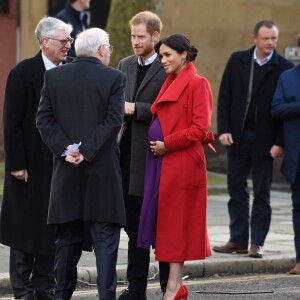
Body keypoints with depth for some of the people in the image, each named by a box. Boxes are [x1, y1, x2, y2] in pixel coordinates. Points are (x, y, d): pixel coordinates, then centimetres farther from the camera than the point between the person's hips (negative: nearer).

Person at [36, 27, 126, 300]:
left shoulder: (53, 76, 5)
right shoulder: (114, 78, -5)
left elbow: (44, 119, 0)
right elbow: (113, 121, -12)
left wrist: (65, 149, -5)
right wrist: (87, 151, -11)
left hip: (66, 170, 3)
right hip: (102, 170, -3)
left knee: (67, 239, 11)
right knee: (105, 237, 0)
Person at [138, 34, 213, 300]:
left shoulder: (198, 83, -10)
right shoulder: (170, 82, 15)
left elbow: (201, 127, -16)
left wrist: (167, 144, -15)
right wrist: (156, 142, 7)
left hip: (182, 163, -8)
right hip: (160, 161, 8)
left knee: (177, 221, -3)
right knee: (164, 219, 8)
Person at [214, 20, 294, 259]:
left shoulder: (284, 68, -6)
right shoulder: (237, 61, 3)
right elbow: (225, 97, 4)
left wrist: (280, 142, -12)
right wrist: (223, 129, -5)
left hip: (265, 140, -3)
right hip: (237, 136, 3)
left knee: (262, 193, 3)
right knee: (237, 189, 7)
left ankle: (257, 243, 8)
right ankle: (238, 240, 15)